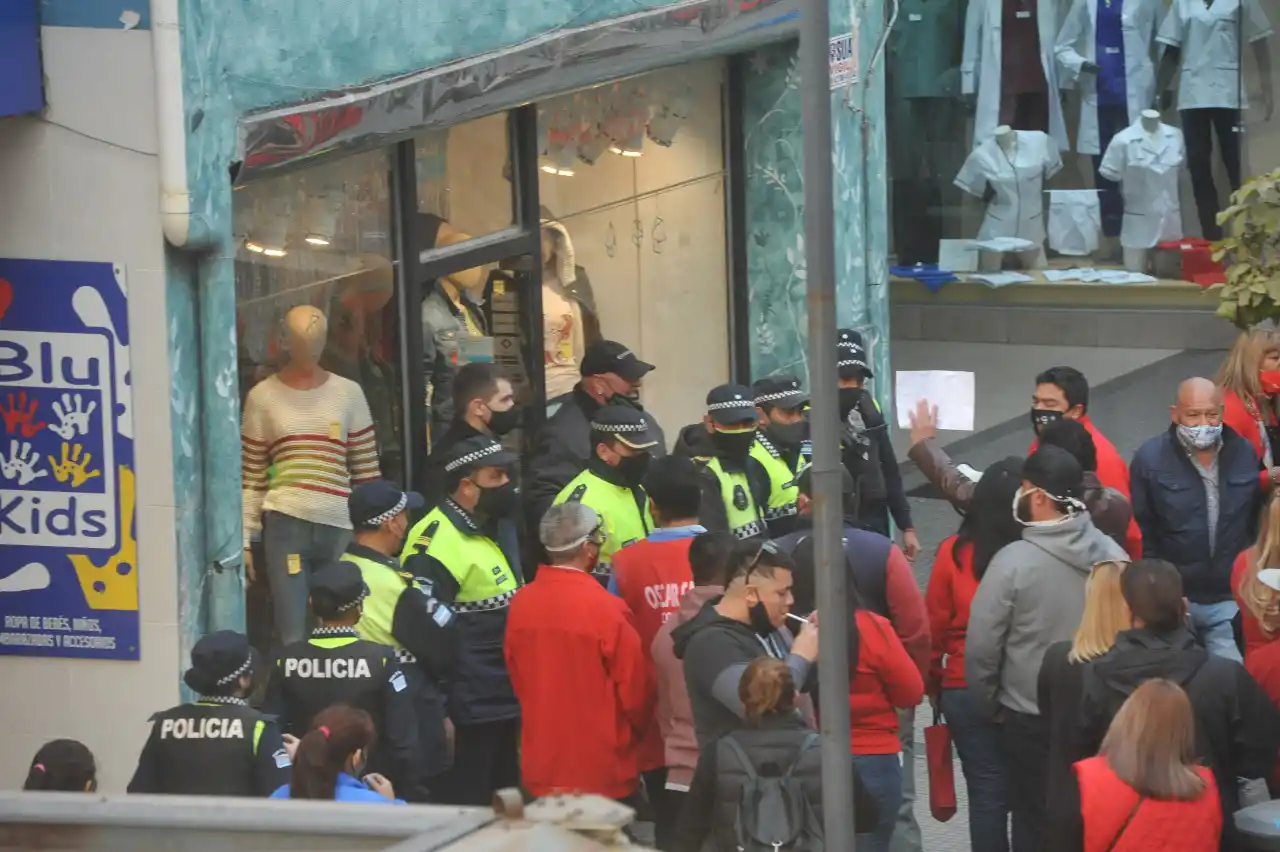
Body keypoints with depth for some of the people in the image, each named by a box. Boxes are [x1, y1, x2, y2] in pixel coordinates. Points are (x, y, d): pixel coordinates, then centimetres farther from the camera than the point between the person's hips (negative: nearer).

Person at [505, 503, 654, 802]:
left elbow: (517, 679, 7)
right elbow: (635, 691, -9)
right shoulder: (607, 609, -17)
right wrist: (627, 738, 11)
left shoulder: (521, 603, -4)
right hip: (604, 775, -5)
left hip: (540, 769, 5)